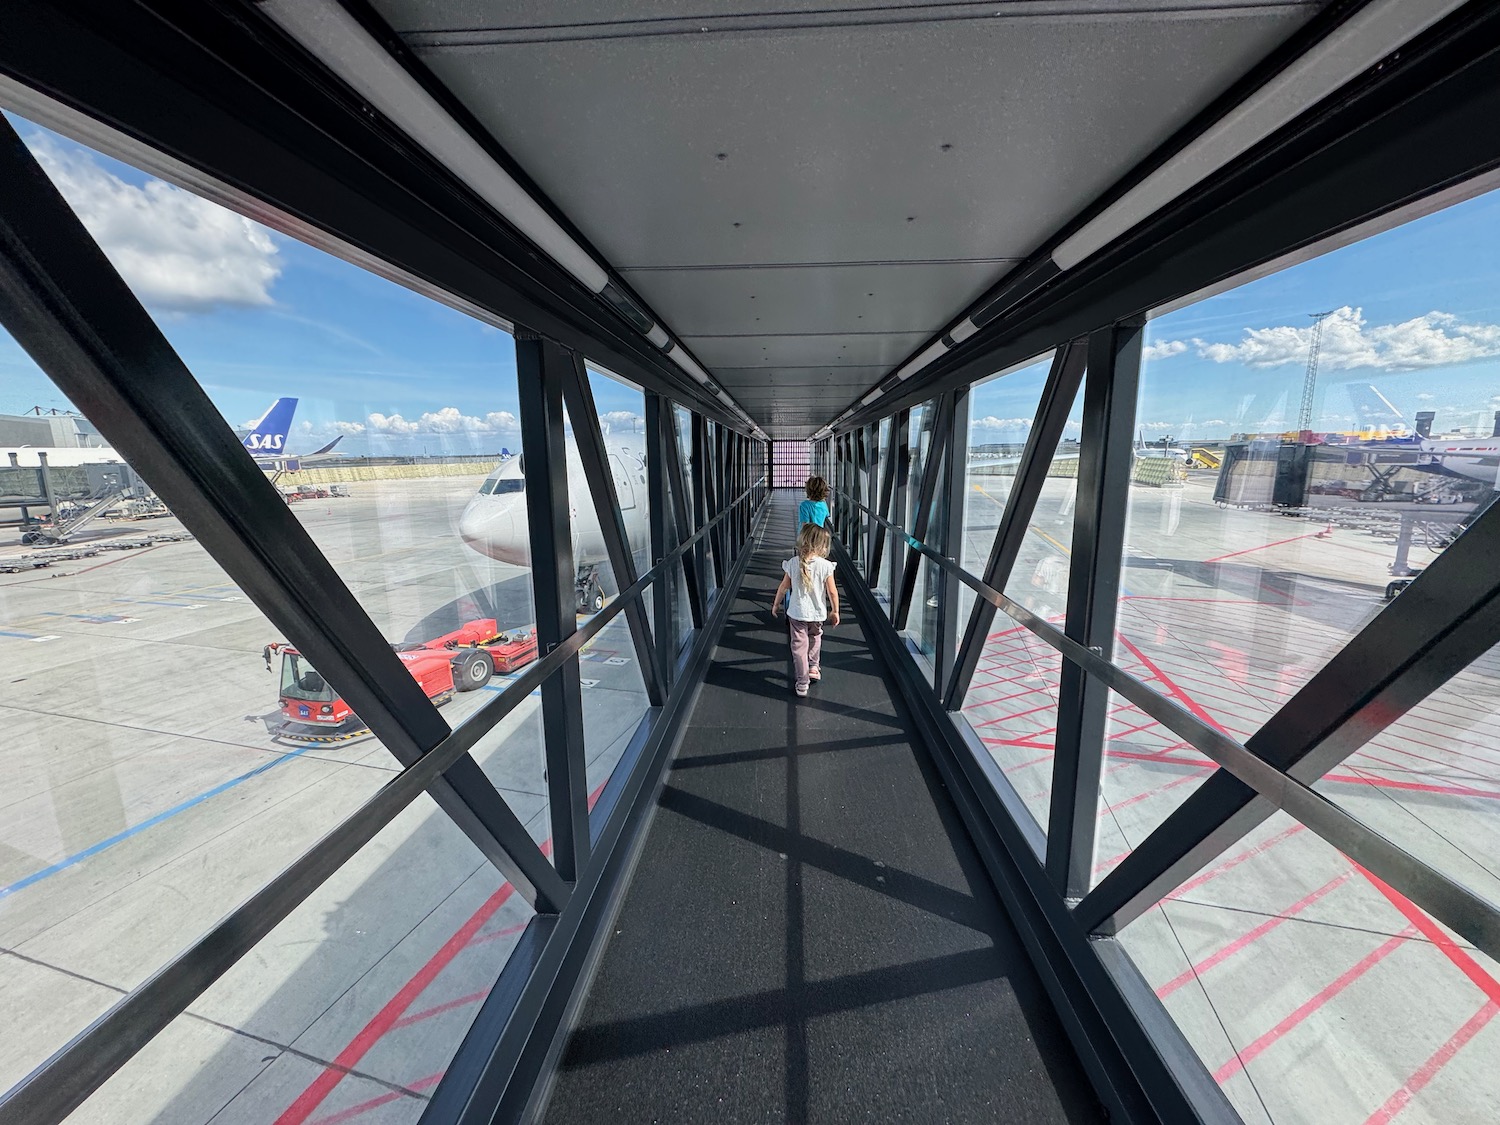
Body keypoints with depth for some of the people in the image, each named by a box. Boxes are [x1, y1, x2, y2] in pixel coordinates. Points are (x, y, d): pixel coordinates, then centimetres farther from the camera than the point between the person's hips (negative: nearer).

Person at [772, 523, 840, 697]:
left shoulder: (793, 563, -11)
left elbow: (784, 587, -3)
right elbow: (832, 591, -10)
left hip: (797, 612, 0)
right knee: (815, 638, 30)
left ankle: (802, 683, 13)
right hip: (818, 613, 0)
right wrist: (835, 611, 5)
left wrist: (776, 604, 12)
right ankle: (813, 666, 40)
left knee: (799, 645, 8)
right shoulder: (826, 565, -16)